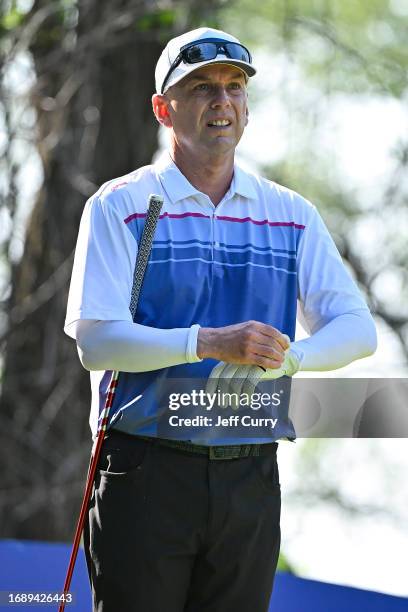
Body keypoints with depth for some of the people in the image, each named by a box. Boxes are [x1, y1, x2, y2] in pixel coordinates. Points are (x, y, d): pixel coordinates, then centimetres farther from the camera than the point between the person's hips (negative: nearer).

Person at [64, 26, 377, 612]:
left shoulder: (293, 216, 12)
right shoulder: (119, 206, 0)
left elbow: (356, 329, 3)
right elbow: (95, 339, -11)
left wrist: (284, 357, -18)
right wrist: (209, 343, -25)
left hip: (251, 477, 4)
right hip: (146, 473, -3)